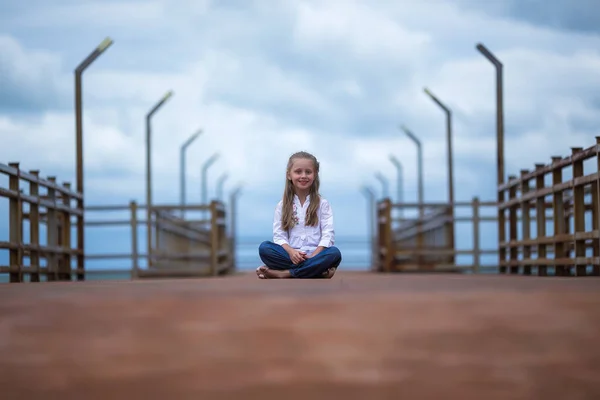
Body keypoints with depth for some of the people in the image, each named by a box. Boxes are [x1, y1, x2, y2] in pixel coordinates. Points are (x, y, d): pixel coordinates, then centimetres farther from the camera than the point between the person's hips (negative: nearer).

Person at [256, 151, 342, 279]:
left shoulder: (322, 203, 8)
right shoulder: (282, 205, 11)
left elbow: (328, 234, -2)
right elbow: (279, 235, 2)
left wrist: (314, 255, -18)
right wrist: (291, 252, -19)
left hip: (315, 254, -1)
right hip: (290, 255, 1)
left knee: (334, 253, -33)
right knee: (264, 248, -26)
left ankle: (282, 274, -31)